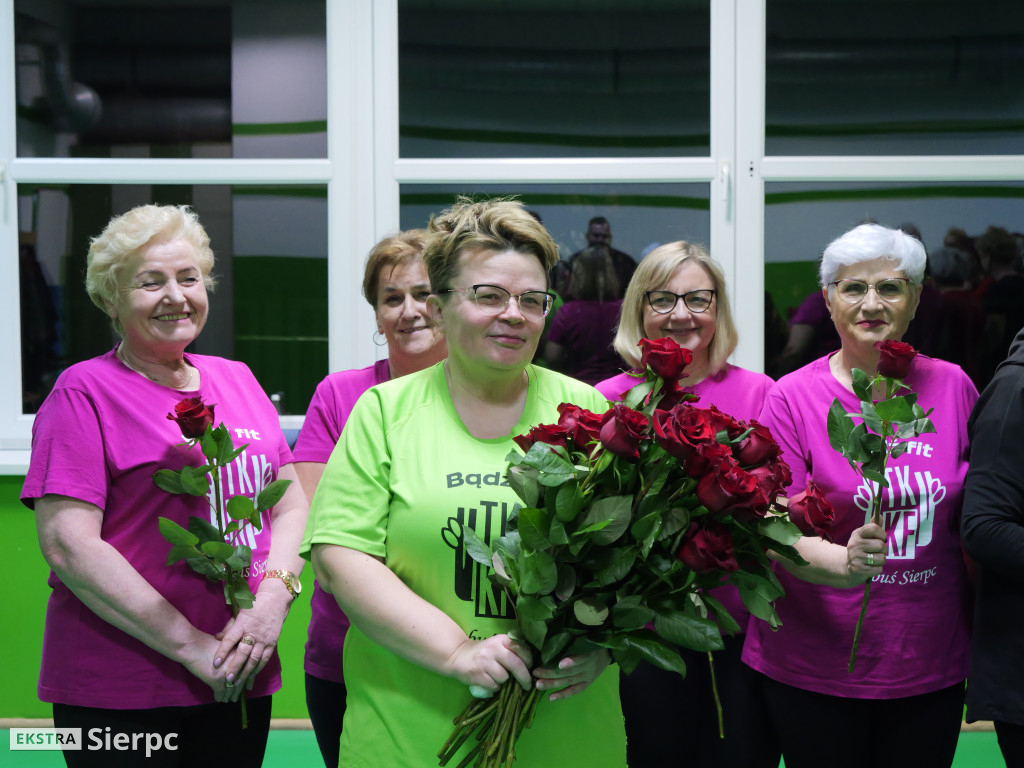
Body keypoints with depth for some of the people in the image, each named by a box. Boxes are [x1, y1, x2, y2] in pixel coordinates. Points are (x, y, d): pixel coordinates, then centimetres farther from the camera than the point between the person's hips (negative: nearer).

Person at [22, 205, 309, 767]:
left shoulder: (236, 380, 11)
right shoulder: (84, 392, -7)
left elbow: (291, 504, 10)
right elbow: (67, 545, -15)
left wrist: (274, 598, -9)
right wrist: (189, 645, -16)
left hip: (241, 676, 5)